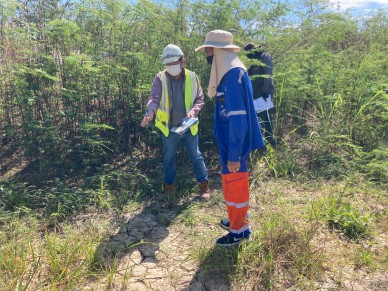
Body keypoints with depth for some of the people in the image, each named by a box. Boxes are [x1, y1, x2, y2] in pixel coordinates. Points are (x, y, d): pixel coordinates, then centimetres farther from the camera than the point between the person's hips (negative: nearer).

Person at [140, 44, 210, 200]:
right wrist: (150, 112, -36)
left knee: (196, 156, 11)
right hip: (169, 128, 0)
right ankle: (169, 185, 34)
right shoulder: (160, 78, -5)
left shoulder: (192, 77, -2)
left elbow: (200, 99, 1)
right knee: (169, 158, 15)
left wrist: (194, 110, -20)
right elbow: (154, 98, -15)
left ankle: (204, 184, 27)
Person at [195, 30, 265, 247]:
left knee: (234, 185, 5)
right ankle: (238, 220, 40)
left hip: (234, 144, -9)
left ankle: (239, 231, 24)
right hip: (230, 141, 9)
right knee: (235, 183, 21)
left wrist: (234, 154, -23)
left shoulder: (233, 75, -21)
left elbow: (238, 118, -25)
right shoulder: (229, 72, 9)